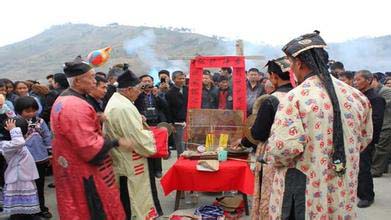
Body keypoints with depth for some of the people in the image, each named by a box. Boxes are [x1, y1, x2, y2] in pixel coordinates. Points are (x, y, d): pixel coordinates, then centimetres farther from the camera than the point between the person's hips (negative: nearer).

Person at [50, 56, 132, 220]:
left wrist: (95, 119, 9)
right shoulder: (76, 106, -25)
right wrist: (117, 142, -17)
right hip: (84, 173, -10)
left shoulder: (63, 100, 8)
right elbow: (90, 148, -27)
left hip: (71, 169, 10)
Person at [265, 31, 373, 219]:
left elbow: (282, 147, -25)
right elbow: (365, 138, 13)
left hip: (304, 193, -5)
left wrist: (273, 158, -4)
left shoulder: (294, 98, -18)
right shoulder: (356, 96, 1)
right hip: (343, 193, 6)